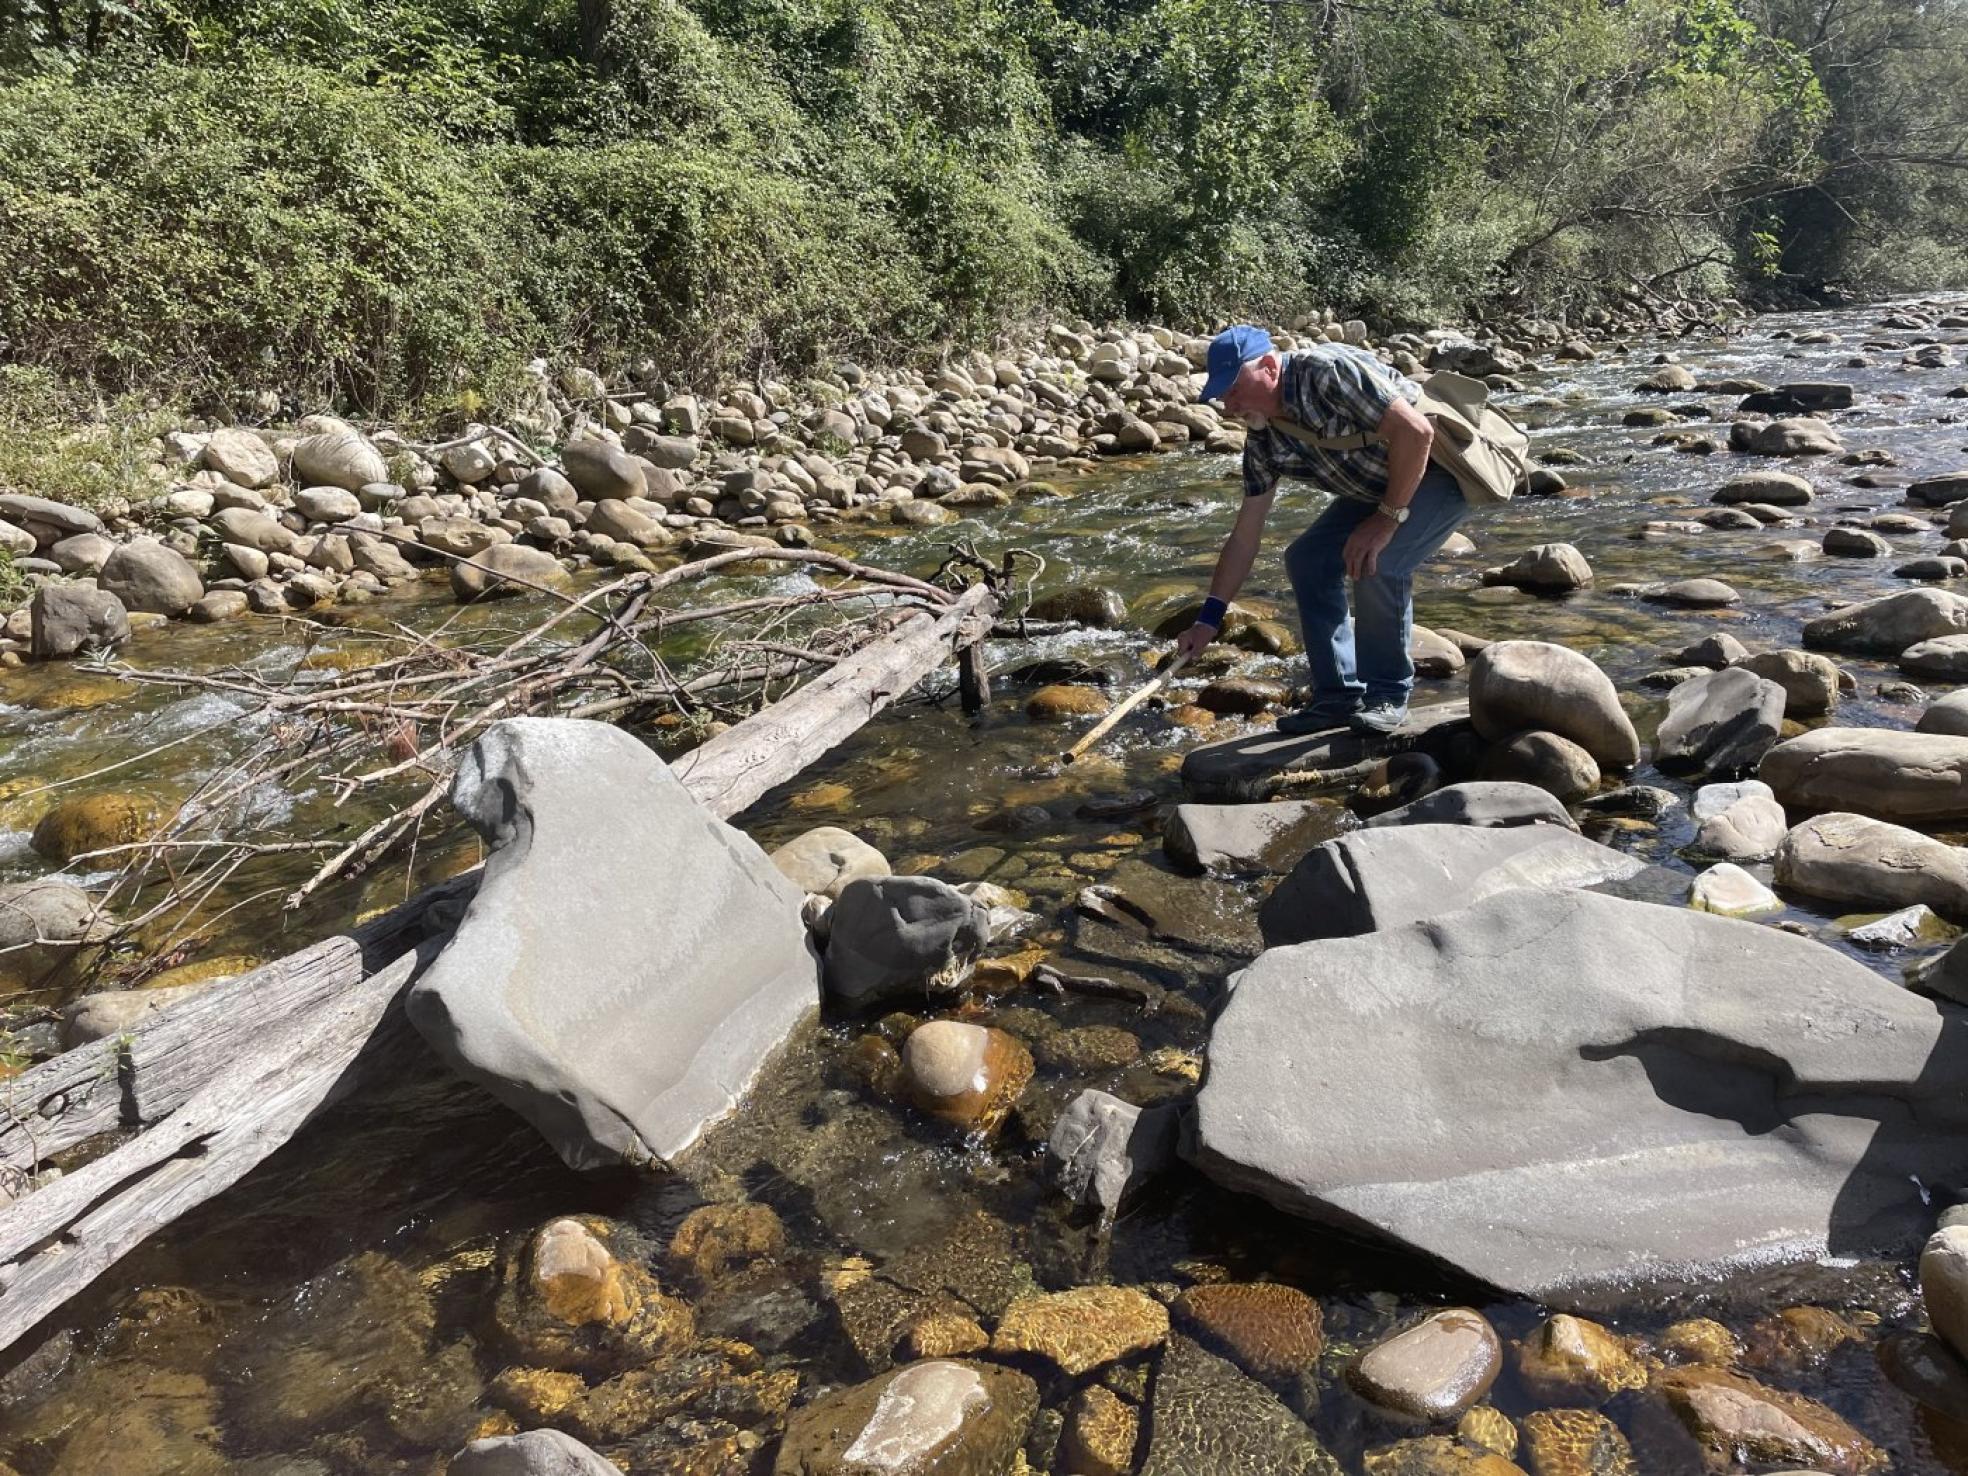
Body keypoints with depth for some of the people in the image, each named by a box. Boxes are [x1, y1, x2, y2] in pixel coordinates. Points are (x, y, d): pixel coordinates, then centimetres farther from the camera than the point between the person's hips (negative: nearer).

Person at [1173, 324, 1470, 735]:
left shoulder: (1327, 371, -29)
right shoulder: (1262, 439, -4)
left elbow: (1416, 431, -32)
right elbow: (1245, 534, -1)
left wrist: (1388, 517, -28)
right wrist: (1209, 618, -3)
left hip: (1441, 470, -8)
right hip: (1376, 487, 8)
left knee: (1374, 562, -28)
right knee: (1306, 558, -4)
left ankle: (1389, 694, -9)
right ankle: (1340, 696, 3)